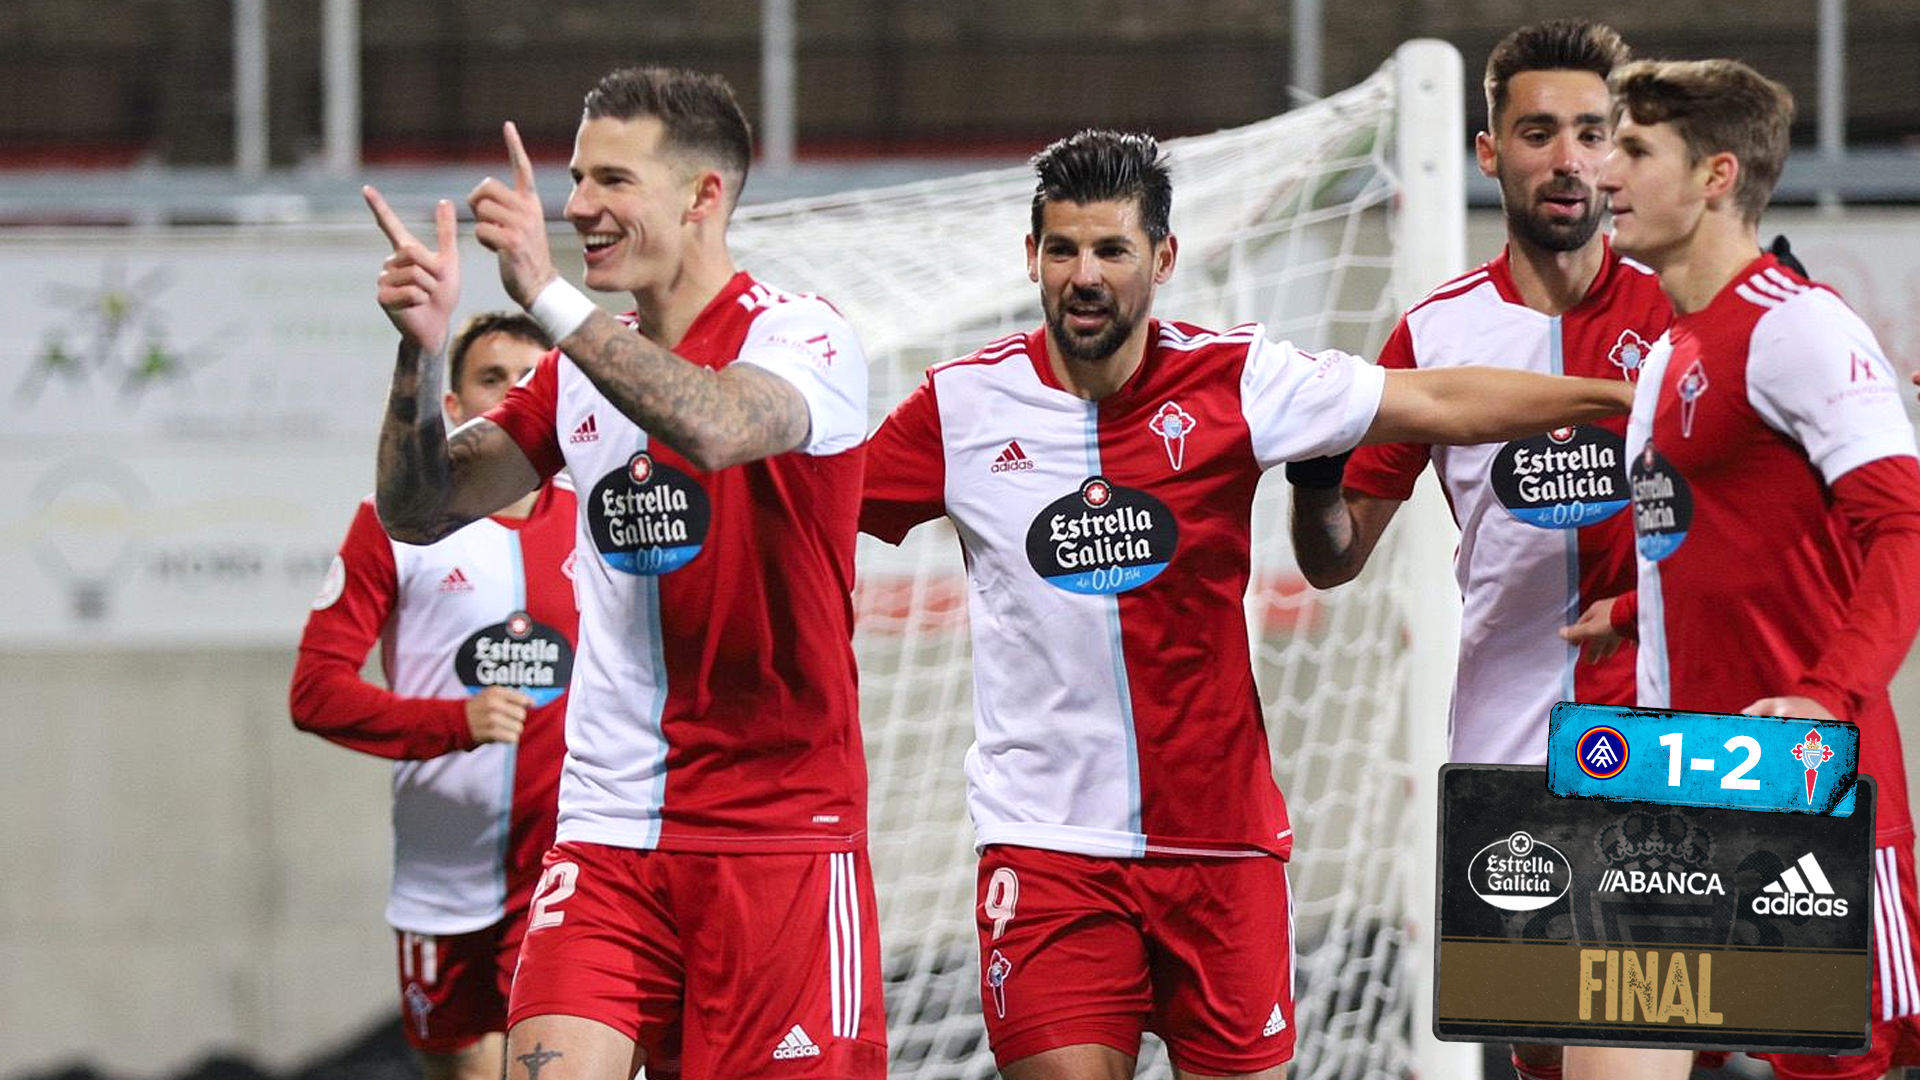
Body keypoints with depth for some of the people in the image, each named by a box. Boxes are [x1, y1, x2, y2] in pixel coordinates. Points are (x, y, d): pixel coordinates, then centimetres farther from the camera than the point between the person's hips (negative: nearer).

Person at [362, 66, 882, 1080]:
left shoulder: (799, 336, -7)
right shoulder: (581, 363, 12)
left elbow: (712, 429, -30)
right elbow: (418, 511, 8)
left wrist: (547, 294, -33)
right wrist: (420, 353, -8)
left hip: (779, 834, -5)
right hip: (606, 835, 5)